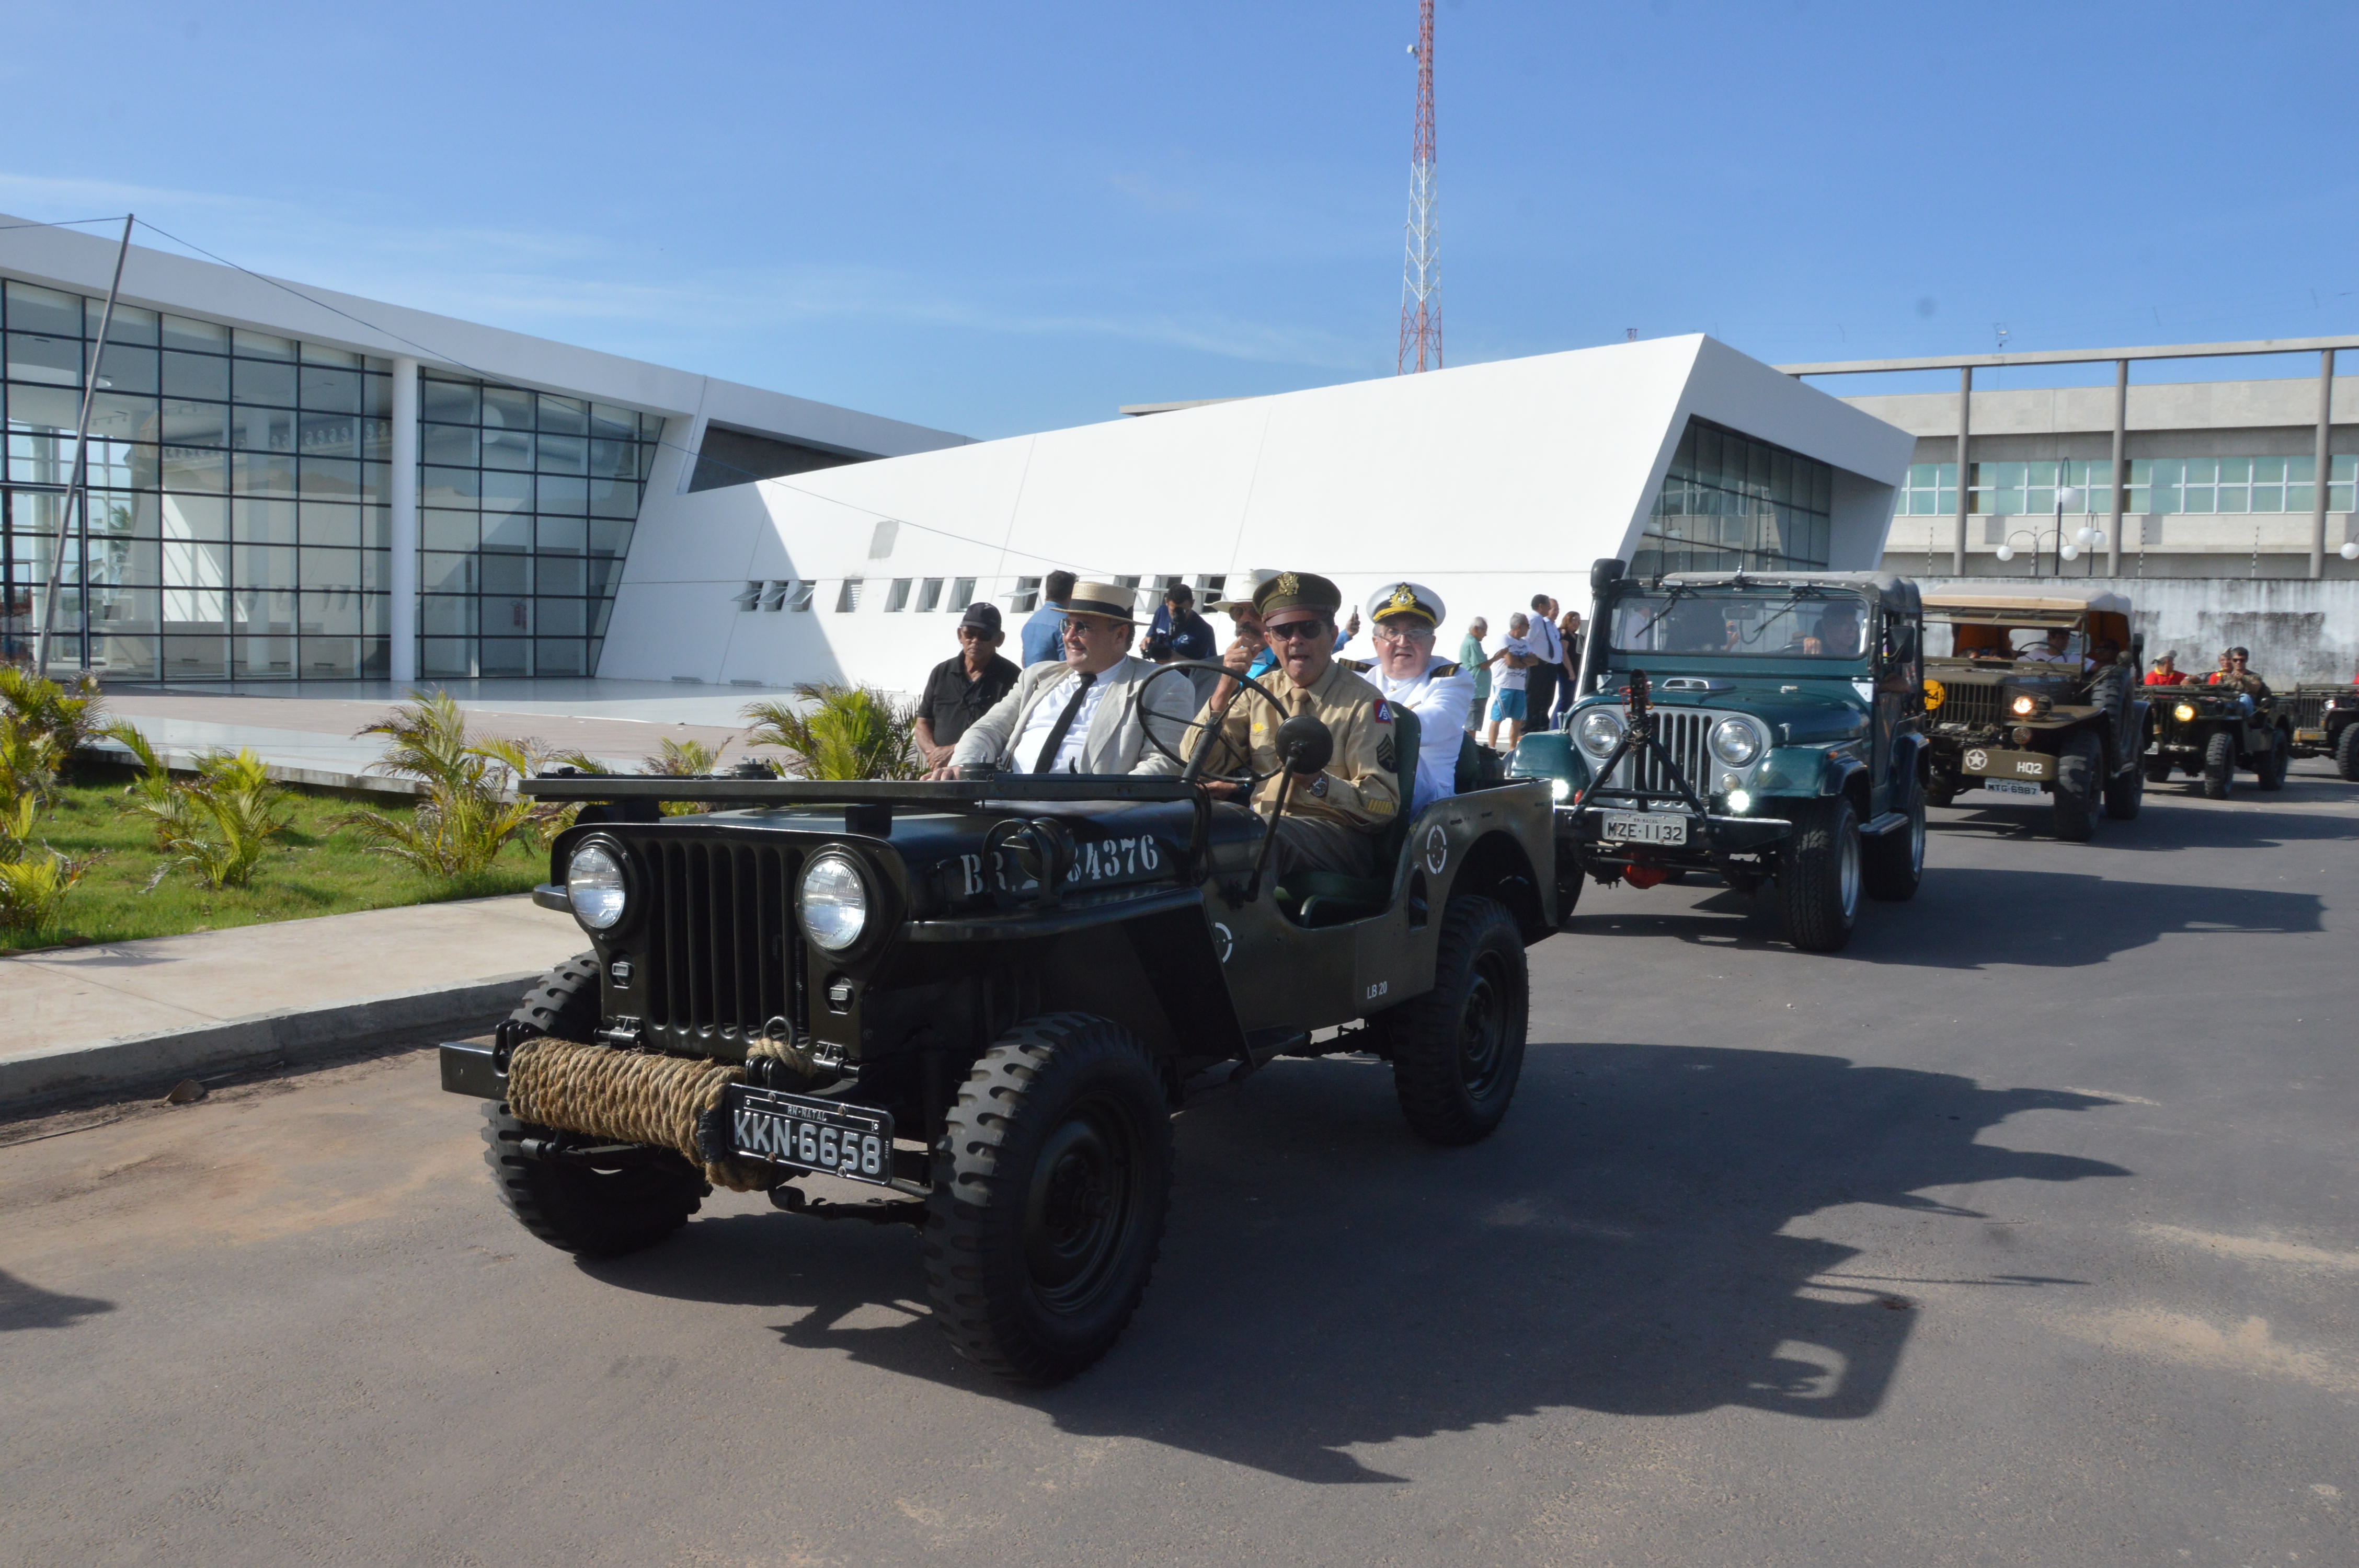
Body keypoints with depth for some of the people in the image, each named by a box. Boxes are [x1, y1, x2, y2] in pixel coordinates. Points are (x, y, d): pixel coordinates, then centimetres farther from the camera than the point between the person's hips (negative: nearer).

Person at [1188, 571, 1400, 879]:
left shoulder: (1363, 702, -1)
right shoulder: (1259, 693, 15)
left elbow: (1385, 805, -9)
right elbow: (1201, 765, 7)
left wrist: (1316, 781, -26)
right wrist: (1223, 692, -5)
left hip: (1337, 834, -4)